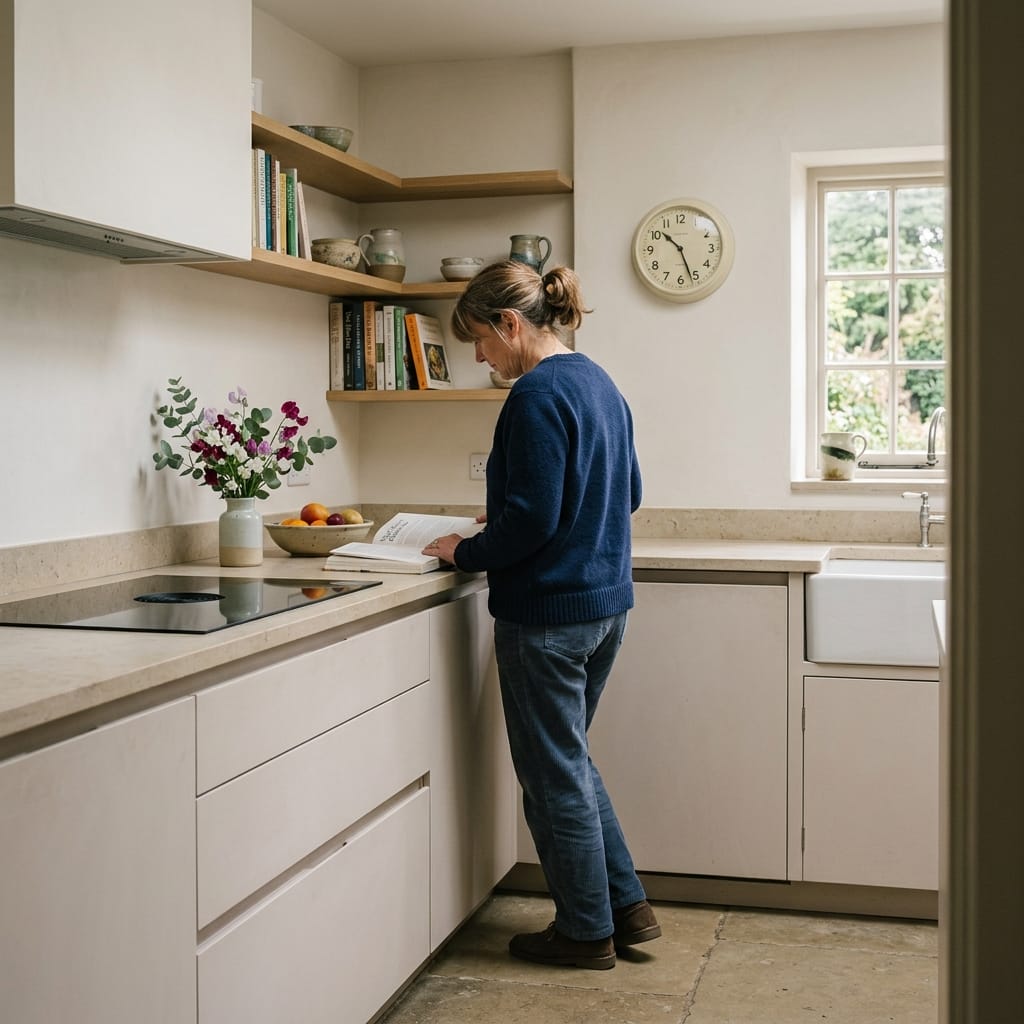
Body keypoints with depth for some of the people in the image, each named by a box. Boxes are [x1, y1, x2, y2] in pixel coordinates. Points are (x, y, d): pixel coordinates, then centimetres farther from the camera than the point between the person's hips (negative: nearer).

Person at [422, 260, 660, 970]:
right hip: (608, 600, 9)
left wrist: (467, 552, -6)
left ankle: (587, 932, 18)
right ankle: (627, 906, 26)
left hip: (548, 611, -9)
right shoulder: (600, 383, 11)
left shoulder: (538, 394, -17)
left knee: (555, 771, 5)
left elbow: (531, 519, -23)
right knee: (570, 758, 21)